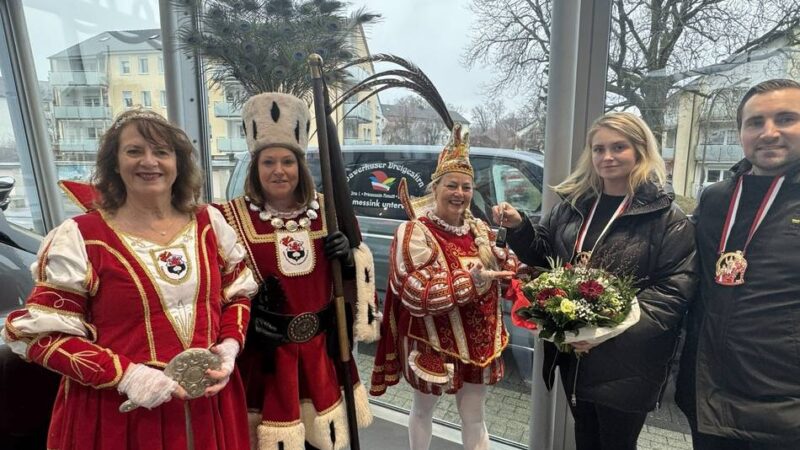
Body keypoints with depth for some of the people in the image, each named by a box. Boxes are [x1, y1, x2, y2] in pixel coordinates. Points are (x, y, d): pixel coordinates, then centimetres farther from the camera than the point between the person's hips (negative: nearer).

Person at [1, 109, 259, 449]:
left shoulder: (209, 223, 1)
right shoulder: (80, 238, -10)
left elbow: (238, 293, 9)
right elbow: (41, 333, -8)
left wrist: (230, 345, -8)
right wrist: (123, 375, -19)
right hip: (119, 409, -3)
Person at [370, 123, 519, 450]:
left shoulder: (480, 231, 4)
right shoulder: (415, 233, -17)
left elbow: (506, 271, 10)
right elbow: (415, 294, -25)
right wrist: (470, 281, -30)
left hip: (478, 342, 5)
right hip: (433, 344, -5)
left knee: (474, 416, 18)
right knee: (423, 409, 20)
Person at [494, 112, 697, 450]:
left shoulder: (667, 218, -9)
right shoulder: (573, 204, 5)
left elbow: (673, 290, -14)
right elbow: (544, 256, 13)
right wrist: (519, 228, -7)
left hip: (626, 362, -4)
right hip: (572, 351, 5)